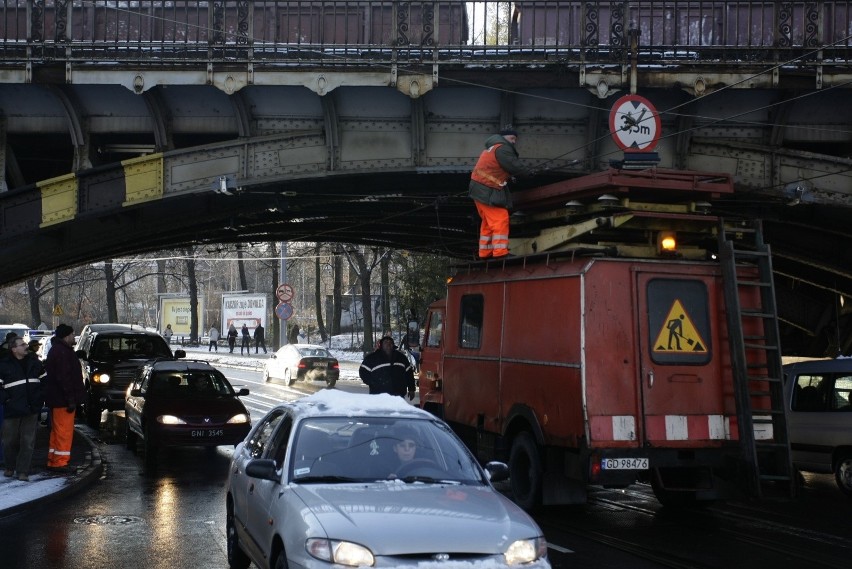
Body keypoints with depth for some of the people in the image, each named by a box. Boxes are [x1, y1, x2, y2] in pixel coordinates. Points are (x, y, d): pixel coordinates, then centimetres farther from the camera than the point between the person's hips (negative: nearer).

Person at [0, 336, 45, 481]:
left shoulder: (34, 362, 8)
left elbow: (44, 378, 19)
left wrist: (40, 397, 12)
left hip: (31, 409, 2)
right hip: (12, 409, -2)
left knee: (28, 441, 0)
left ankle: (23, 471, 5)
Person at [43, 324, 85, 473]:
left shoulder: (56, 350, 18)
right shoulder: (62, 353, -17)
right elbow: (64, 377, -24)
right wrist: (71, 399, -23)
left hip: (56, 399, 11)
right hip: (63, 399, -11)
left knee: (57, 430, 17)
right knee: (64, 430, -6)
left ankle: (53, 460, 23)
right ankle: (60, 462, -4)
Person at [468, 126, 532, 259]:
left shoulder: (492, 148, 20)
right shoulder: (502, 148, -14)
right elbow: (514, 167, -19)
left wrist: (509, 177, 7)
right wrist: (529, 174, -4)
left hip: (480, 190, 11)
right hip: (487, 192, -11)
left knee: (488, 222, 15)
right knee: (500, 219, -12)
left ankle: (485, 252, 18)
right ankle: (500, 252, -18)